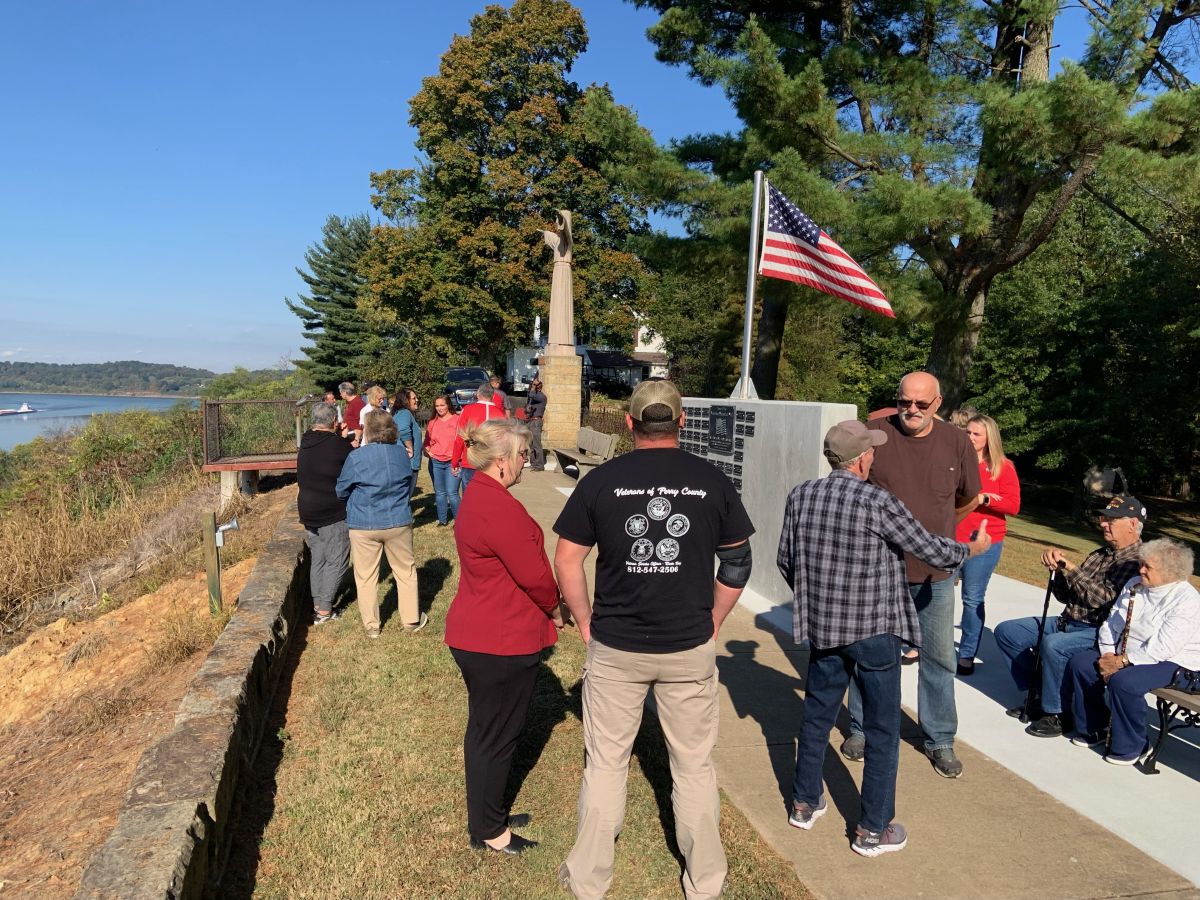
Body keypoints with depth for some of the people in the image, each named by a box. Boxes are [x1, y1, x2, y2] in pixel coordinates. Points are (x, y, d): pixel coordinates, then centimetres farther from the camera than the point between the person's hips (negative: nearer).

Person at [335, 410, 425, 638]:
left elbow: (341, 491, 1)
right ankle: (411, 620, 23)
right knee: (406, 571, 15)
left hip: (363, 525, -2)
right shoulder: (402, 454, -2)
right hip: (398, 523, 2)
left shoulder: (356, 457, -13)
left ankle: (371, 625, 19)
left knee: (366, 576, 11)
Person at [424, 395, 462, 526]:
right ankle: (442, 520, 20)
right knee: (440, 493, 10)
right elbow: (427, 441, 21)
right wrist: (426, 451, 1)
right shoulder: (432, 422, 12)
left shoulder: (457, 419, -2)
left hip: (452, 462, -5)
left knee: (452, 493, -10)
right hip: (435, 462, 5)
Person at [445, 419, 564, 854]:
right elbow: (533, 574, -22)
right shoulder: (499, 508, -26)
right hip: (502, 642, -10)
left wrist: (546, 609, 9)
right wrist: (555, 610, -3)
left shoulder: (478, 498, 8)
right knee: (496, 735, 7)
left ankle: (487, 814, 39)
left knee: (487, 730, 22)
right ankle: (488, 830, 25)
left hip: (476, 634, 10)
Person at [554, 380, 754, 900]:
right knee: (695, 766, 17)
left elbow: (566, 560, -4)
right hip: (691, 649, 1)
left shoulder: (601, 481, -7)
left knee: (605, 762, 15)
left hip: (614, 647, 0)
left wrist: (586, 623, 7)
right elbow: (737, 564, 2)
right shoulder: (712, 481, -4)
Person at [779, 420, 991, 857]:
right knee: (882, 730, 10)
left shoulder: (800, 496, -3)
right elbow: (930, 550, -9)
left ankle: (805, 803, 33)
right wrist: (971, 549, 11)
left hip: (821, 626, 5)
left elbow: (785, 559, 6)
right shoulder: (878, 503, -17)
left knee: (817, 715, 20)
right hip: (874, 629, -5)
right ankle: (874, 830, 21)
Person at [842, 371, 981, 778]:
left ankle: (940, 739, 30)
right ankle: (862, 728, 32)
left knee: (940, 658, 13)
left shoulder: (956, 442, -4)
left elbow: (968, 496, 12)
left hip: (936, 573, 2)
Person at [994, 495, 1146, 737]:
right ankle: (1038, 692, 12)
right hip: (1067, 622, 9)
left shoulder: (1138, 560, -11)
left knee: (1053, 645, -36)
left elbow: (1101, 597, -21)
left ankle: (1057, 713, -15)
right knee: (1007, 631, 2)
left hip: (1098, 632, -9)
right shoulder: (1100, 554, 17)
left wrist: (1069, 567, -19)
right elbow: (1066, 596, 16)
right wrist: (1056, 567, -1)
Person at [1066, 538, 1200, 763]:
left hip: (1171, 663, -8)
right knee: (1079, 663, -9)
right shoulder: (1134, 586, 5)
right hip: (1124, 654, 8)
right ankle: (1092, 729, 8)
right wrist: (1108, 656, -7)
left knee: (1122, 681, -33)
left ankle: (1130, 747, -10)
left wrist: (1121, 662, -23)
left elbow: (1161, 649, -24)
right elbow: (1111, 624, 8)